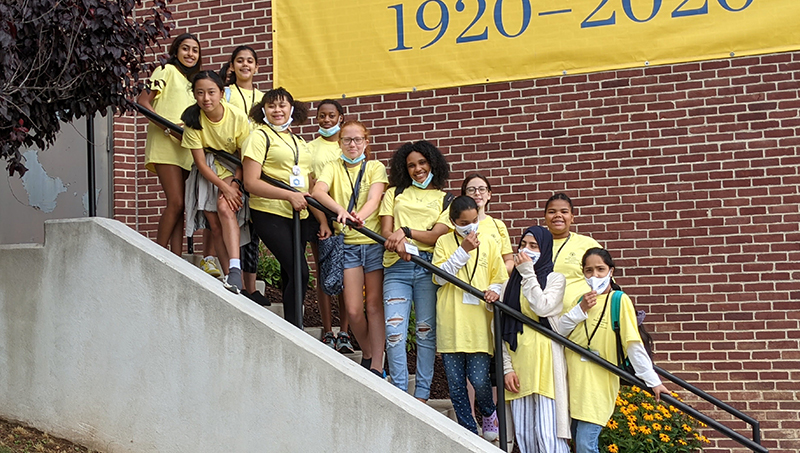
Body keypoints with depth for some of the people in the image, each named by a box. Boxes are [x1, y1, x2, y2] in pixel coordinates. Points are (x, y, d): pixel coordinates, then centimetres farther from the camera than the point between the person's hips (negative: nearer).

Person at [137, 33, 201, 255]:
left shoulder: (193, 81, 24)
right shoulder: (167, 70, 2)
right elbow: (142, 101, -8)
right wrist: (168, 127, -17)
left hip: (186, 148, 7)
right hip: (165, 145, -7)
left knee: (180, 205, 4)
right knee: (176, 202, -16)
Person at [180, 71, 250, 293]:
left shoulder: (238, 117, -19)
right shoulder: (193, 120, -16)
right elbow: (200, 163, -14)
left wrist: (235, 183, -23)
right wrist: (224, 187, -23)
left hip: (233, 168, -2)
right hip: (207, 171, 2)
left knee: (225, 207, -29)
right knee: (214, 225, -8)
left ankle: (235, 269, -38)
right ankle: (232, 279, -8)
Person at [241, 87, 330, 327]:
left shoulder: (300, 142, 19)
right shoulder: (259, 136, -2)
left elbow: (309, 187, 20)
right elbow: (251, 183, -12)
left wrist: (322, 220, 11)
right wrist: (289, 195, -18)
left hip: (299, 217, 6)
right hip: (270, 215, -6)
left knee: (290, 276, 8)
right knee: (300, 273, -14)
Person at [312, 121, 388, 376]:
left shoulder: (375, 168, 8)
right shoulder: (333, 168, 9)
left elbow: (374, 198, -11)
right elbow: (318, 191, -12)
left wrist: (360, 216, -33)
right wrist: (340, 210, -32)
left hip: (375, 242, -1)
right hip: (347, 243, 1)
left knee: (375, 305, 0)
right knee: (353, 310, -4)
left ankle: (377, 365, 4)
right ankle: (367, 354, 20)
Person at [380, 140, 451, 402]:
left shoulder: (445, 200, 15)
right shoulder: (395, 193, 21)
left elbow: (438, 235, 0)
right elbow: (386, 230, 10)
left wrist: (406, 231, -15)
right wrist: (399, 243, -13)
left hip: (429, 267, -1)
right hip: (397, 266, 1)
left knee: (426, 331, -2)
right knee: (394, 330, -10)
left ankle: (422, 394, 4)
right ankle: (399, 392, -5)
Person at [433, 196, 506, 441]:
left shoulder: (489, 244, 9)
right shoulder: (444, 242, 6)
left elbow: (500, 280, 11)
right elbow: (439, 277, -5)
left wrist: (494, 292, -10)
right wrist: (463, 251, -10)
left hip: (479, 324, 0)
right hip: (450, 325, 1)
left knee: (479, 380, -7)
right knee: (455, 382, 4)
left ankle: (490, 413, 25)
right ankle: (469, 429, 20)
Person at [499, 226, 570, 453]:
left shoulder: (555, 279, 6)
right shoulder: (511, 284, 17)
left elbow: (541, 307, -15)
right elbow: (502, 330, 12)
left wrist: (528, 272, -7)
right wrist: (507, 368, 2)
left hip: (545, 363, -4)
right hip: (518, 364, 4)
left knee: (546, 434, -12)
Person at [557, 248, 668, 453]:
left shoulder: (619, 300, -5)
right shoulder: (581, 300, 13)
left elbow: (634, 344, -10)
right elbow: (557, 332, 3)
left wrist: (652, 380, -13)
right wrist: (581, 310, -9)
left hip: (599, 384, -6)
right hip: (575, 381, 6)